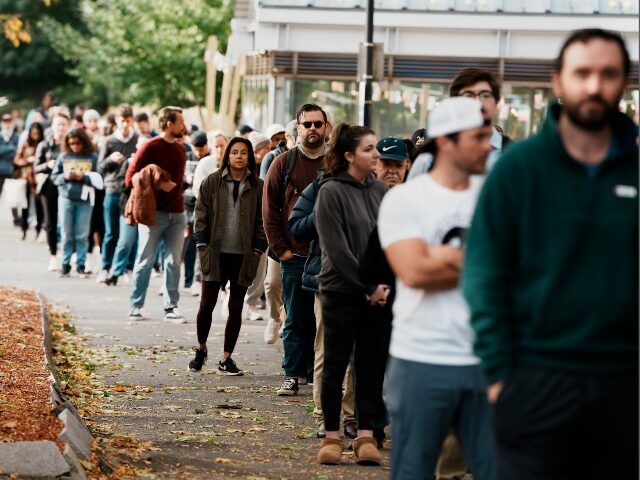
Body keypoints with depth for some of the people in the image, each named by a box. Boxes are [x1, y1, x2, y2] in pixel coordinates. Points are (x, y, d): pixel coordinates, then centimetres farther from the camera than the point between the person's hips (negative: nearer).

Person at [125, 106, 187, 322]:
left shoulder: (181, 149, 12)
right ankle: (135, 307, 7)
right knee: (145, 261, 0)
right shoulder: (151, 147, -7)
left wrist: (179, 198, 8)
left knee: (173, 263, 3)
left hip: (177, 214, 5)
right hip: (154, 213, -5)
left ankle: (171, 308, 6)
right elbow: (131, 177, -7)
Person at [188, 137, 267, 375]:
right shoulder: (212, 182, 2)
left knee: (236, 308, 4)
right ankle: (201, 349, 25)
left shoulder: (258, 186, 3)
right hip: (215, 254, 0)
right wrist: (203, 246, -4)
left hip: (243, 256, 1)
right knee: (206, 304, 3)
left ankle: (226, 358, 11)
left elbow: (262, 221, 5)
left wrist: (257, 250, -2)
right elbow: (201, 215, 3)